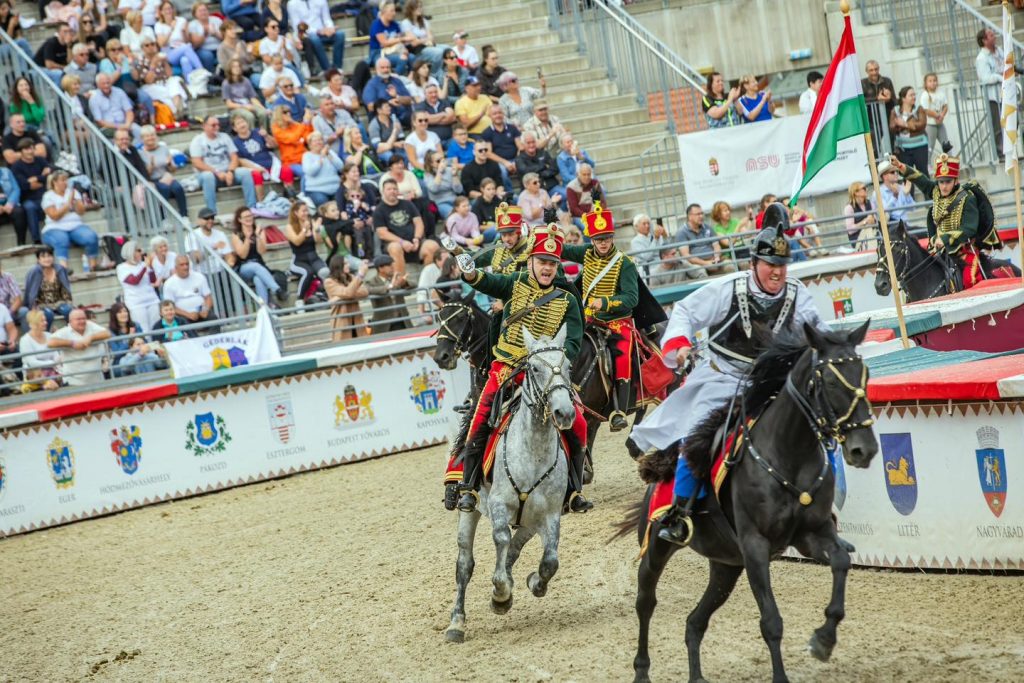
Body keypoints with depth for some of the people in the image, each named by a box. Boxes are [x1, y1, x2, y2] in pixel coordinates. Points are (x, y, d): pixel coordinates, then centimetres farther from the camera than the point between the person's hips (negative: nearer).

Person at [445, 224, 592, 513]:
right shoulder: (516, 284, 3)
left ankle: (573, 491, 8)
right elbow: (489, 283, -15)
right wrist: (470, 274, -38)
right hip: (507, 370, -1)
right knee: (479, 422, -15)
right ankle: (463, 485, -5)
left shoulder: (567, 301, 5)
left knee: (576, 425, -7)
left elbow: (573, 341, 0)